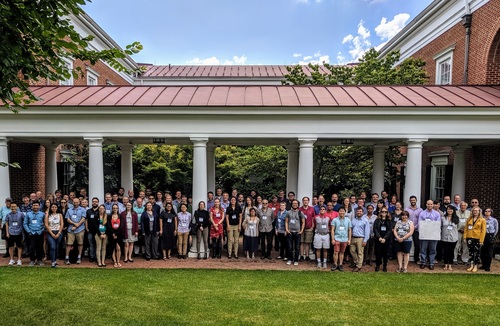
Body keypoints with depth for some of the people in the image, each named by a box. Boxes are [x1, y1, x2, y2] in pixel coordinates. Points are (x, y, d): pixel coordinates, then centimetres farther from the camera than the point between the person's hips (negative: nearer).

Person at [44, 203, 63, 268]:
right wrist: (52, 234, -9)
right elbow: (46, 225, -2)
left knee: (56, 247, 6)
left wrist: (58, 233, -6)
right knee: (52, 247, -14)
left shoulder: (60, 215, 8)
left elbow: (62, 224, 3)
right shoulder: (47, 215, 4)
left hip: (58, 232, 2)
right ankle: (53, 262, -13)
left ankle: (55, 260, 18)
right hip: (50, 233, -2)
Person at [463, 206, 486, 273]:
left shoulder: (482, 220, 0)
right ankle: (471, 265, 16)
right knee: (471, 252, 7)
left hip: (477, 239, -3)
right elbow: (465, 228, 9)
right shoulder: (469, 219, 10)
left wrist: (481, 240, -9)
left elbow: (483, 231, -4)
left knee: (476, 253, 3)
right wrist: (465, 237, 2)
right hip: (469, 238, 3)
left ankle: (475, 266, 14)